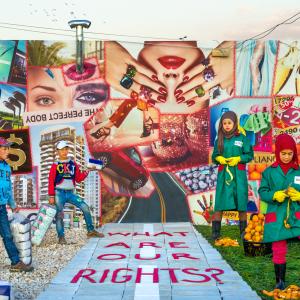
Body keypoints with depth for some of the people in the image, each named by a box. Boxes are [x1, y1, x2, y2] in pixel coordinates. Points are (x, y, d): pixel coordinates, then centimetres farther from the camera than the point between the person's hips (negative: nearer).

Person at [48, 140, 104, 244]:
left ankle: (91, 231, 3)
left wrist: (86, 171, -4)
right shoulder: (55, 165, -2)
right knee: (59, 215, -5)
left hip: (70, 193, 4)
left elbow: (78, 178, 10)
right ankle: (61, 237, 4)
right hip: (59, 193, -4)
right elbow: (51, 182, -4)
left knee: (85, 207, -5)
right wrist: (51, 196, -8)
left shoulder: (73, 164, 10)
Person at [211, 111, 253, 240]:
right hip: (223, 174, 1)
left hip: (239, 174, -1)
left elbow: (249, 155, 2)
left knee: (241, 202, 3)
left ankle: (243, 231, 16)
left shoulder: (242, 138, 1)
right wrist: (219, 158, -9)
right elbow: (214, 156, 12)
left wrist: (238, 158, -13)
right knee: (219, 202, -2)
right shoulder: (219, 139, 7)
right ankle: (215, 231, 4)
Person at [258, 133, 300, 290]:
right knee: (279, 251, 8)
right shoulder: (269, 171, 4)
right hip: (276, 217, 0)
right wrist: (275, 195, -15)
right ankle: (280, 282, 23)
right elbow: (262, 192, 2)